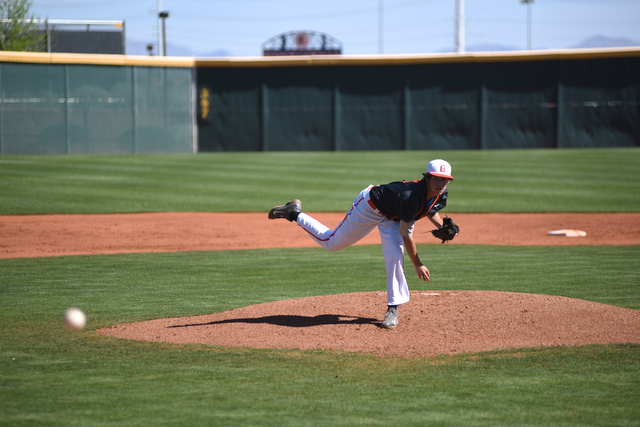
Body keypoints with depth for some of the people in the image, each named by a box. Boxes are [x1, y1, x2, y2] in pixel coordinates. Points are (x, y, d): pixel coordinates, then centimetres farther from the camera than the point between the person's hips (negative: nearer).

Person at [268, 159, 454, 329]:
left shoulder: (441, 195, -19)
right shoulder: (411, 197, -42)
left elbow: (431, 211, 7)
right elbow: (406, 235, -33)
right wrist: (417, 265, -27)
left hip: (393, 216, 6)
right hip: (370, 205, -6)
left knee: (395, 257, -15)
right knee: (332, 243, 8)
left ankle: (393, 308, -3)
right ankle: (294, 214, 25)